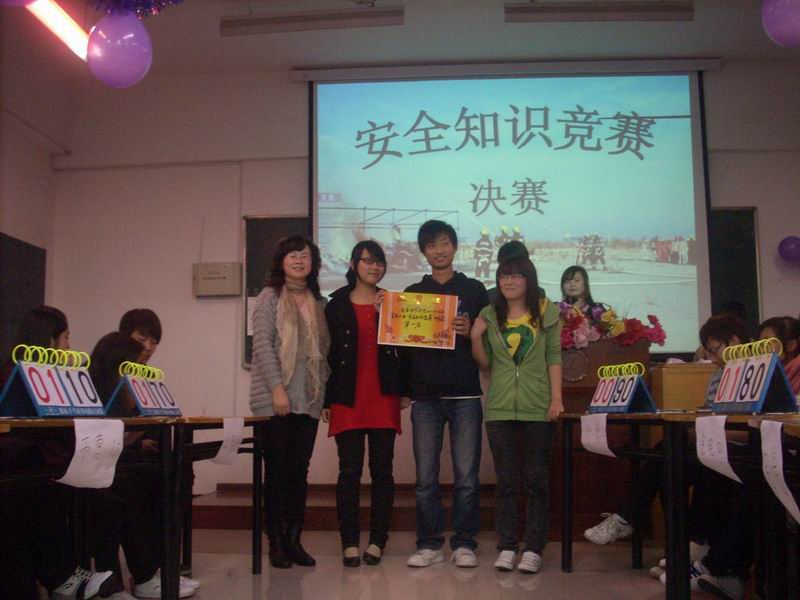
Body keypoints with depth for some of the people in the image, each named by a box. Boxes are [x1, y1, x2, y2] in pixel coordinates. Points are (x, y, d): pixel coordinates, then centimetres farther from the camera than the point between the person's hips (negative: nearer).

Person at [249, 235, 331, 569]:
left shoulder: (318, 303, 15)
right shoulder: (270, 297, 0)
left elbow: (324, 350, 15)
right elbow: (262, 344, -8)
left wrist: (324, 390, 6)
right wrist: (277, 388, -15)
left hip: (309, 400, 4)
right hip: (276, 399, -4)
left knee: (300, 470, 6)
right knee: (277, 470, 0)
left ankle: (294, 540, 14)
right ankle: (276, 542, 9)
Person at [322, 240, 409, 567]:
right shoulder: (337, 305, 6)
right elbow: (327, 354, 4)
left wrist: (404, 391, 1)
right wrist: (326, 400, 0)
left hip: (384, 398, 1)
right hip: (347, 398, -1)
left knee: (382, 470, 3)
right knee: (350, 470, -1)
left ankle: (377, 541, 12)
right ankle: (350, 543, 6)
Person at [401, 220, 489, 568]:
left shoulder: (474, 290, 9)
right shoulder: (412, 293, 13)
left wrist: (470, 332, -12)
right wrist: (404, 387, -1)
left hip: (465, 395, -1)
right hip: (425, 396, 1)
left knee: (466, 476, 0)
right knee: (426, 478, 3)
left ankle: (464, 544, 11)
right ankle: (429, 544, 13)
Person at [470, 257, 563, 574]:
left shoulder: (547, 313, 3)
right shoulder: (489, 316, 8)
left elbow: (554, 357, 1)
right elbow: (485, 364, 12)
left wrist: (556, 398, -8)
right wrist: (476, 338, -5)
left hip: (537, 407, -2)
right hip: (499, 407, 2)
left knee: (536, 479, 2)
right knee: (506, 479, 6)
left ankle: (533, 549, 9)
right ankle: (507, 547, 13)